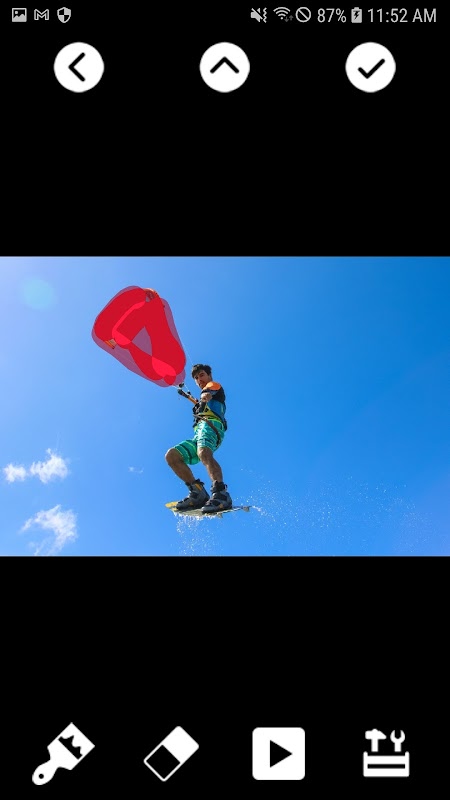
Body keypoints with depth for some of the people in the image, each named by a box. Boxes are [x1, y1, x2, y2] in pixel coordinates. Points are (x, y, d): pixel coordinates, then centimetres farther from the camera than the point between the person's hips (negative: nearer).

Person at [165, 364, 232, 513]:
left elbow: (207, 395, -2)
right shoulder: (206, 404, 41)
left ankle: (221, 494, -56)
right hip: (198, 434, 9)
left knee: (203, 453, -37)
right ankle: (197, 492, -22)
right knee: (171, 455, -8)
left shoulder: (214, 385, 18)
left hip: (210, 425, -9)